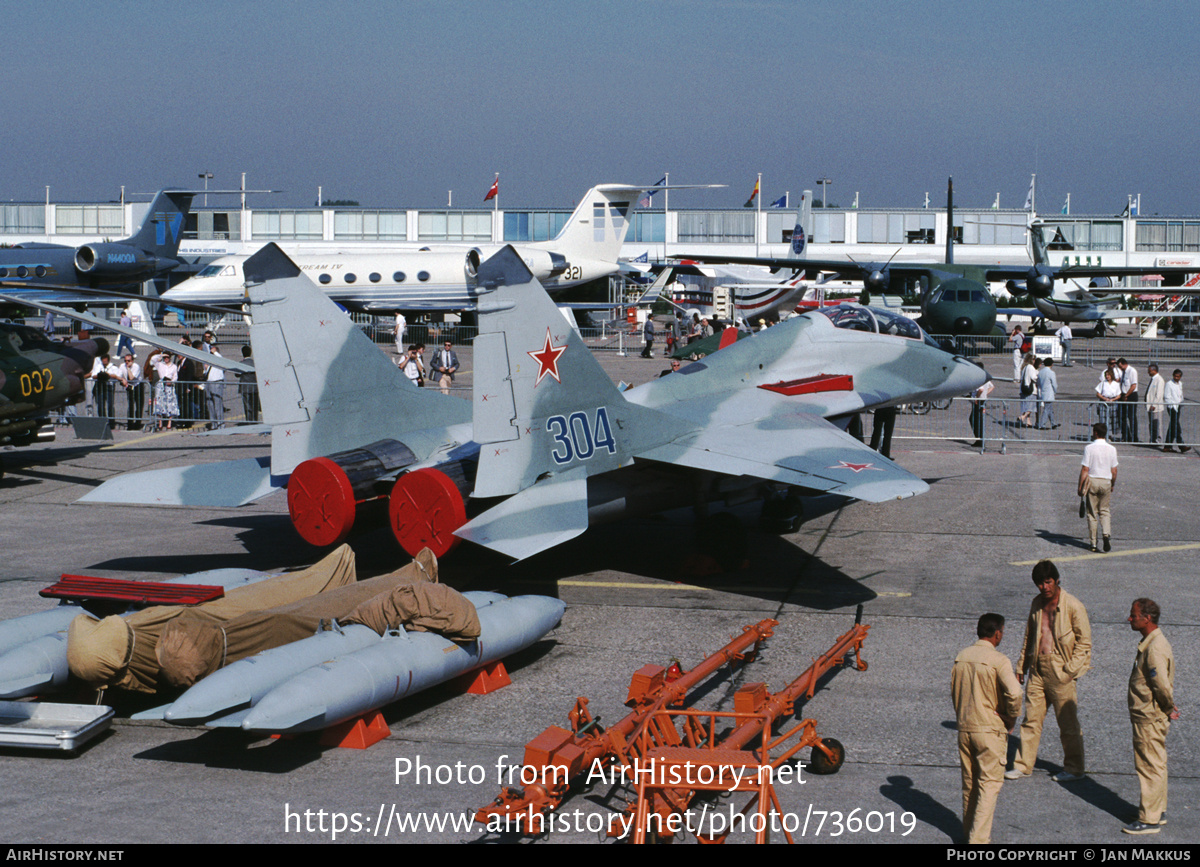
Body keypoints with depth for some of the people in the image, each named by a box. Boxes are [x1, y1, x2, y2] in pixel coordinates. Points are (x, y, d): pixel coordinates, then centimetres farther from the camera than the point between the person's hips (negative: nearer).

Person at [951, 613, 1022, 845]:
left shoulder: (960, 658, 5)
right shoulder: (998, 660, -15)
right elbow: (1014, 693, -25)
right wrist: (1011, 718, -8)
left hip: (964, 728, 6)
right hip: (990, 730, -6)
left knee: (969, 784, 17)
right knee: (990, 784, -1)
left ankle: (969, 833, 27)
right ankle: (979, 838, -8)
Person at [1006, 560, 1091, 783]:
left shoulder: (1073, 607, -11)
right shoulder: (1037, 603, 8)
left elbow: (1084, 642, -8)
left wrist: (1069, 670, -13)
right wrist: (1021, 666, 18)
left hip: (1060, 671, -6)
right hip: (1037, 668, 6)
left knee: (1068, 723, 4)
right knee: (1031, 719, 9)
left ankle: (1074, 769, 16)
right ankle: (1023, 765, 18)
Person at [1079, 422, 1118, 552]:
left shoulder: (1089, 448, -9)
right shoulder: (1111, 449, 0)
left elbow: (1085, 469, -11)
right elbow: (1114, 470, 3)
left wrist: (1080, 487, -4)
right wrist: (1113, 485, 18)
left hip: (1092, 481, -2)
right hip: (1106, 482, 2)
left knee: (1092, 513, 7)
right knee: (1105, 511, 13)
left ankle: (1093, 543, 10)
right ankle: (1106, 533, -12)